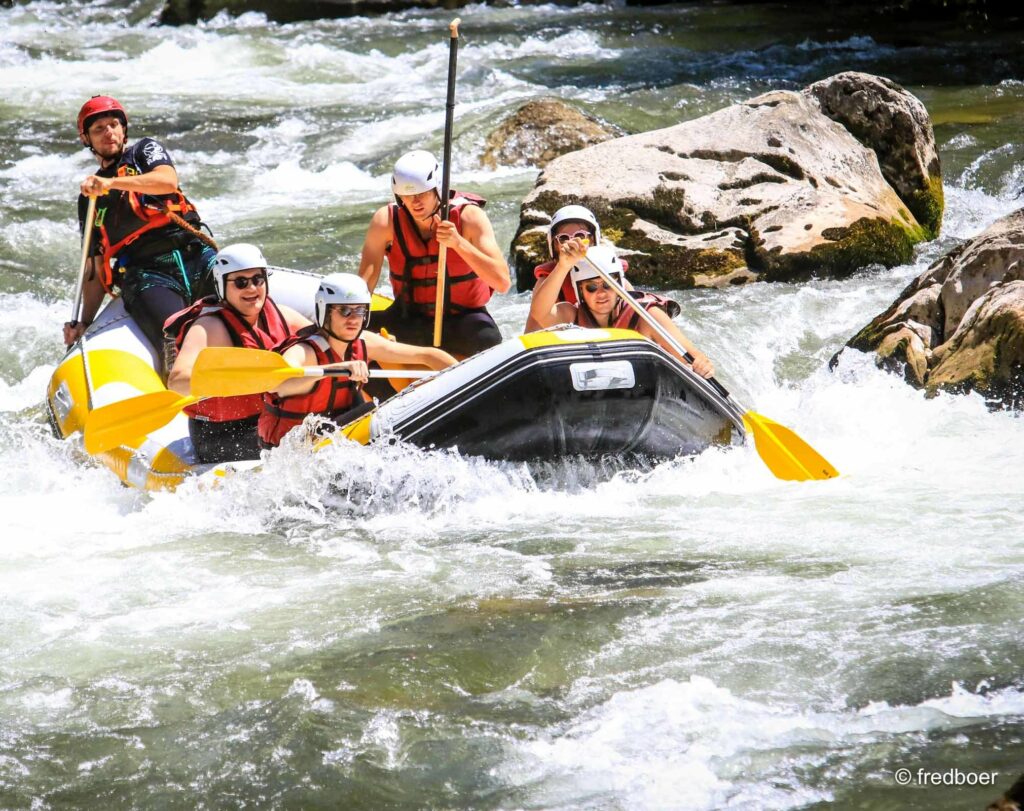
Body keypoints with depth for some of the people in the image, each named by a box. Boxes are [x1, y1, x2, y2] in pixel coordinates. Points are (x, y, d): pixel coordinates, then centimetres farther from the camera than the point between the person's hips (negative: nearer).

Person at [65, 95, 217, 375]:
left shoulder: (144, 151, 20)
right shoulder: (89, 201, 27)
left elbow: (168, 181, -5)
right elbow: (95, 269, 25)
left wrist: (111, 183, -17)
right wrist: (84, 324, 12)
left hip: (195, 257, -1)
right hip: (145, 276, 1)